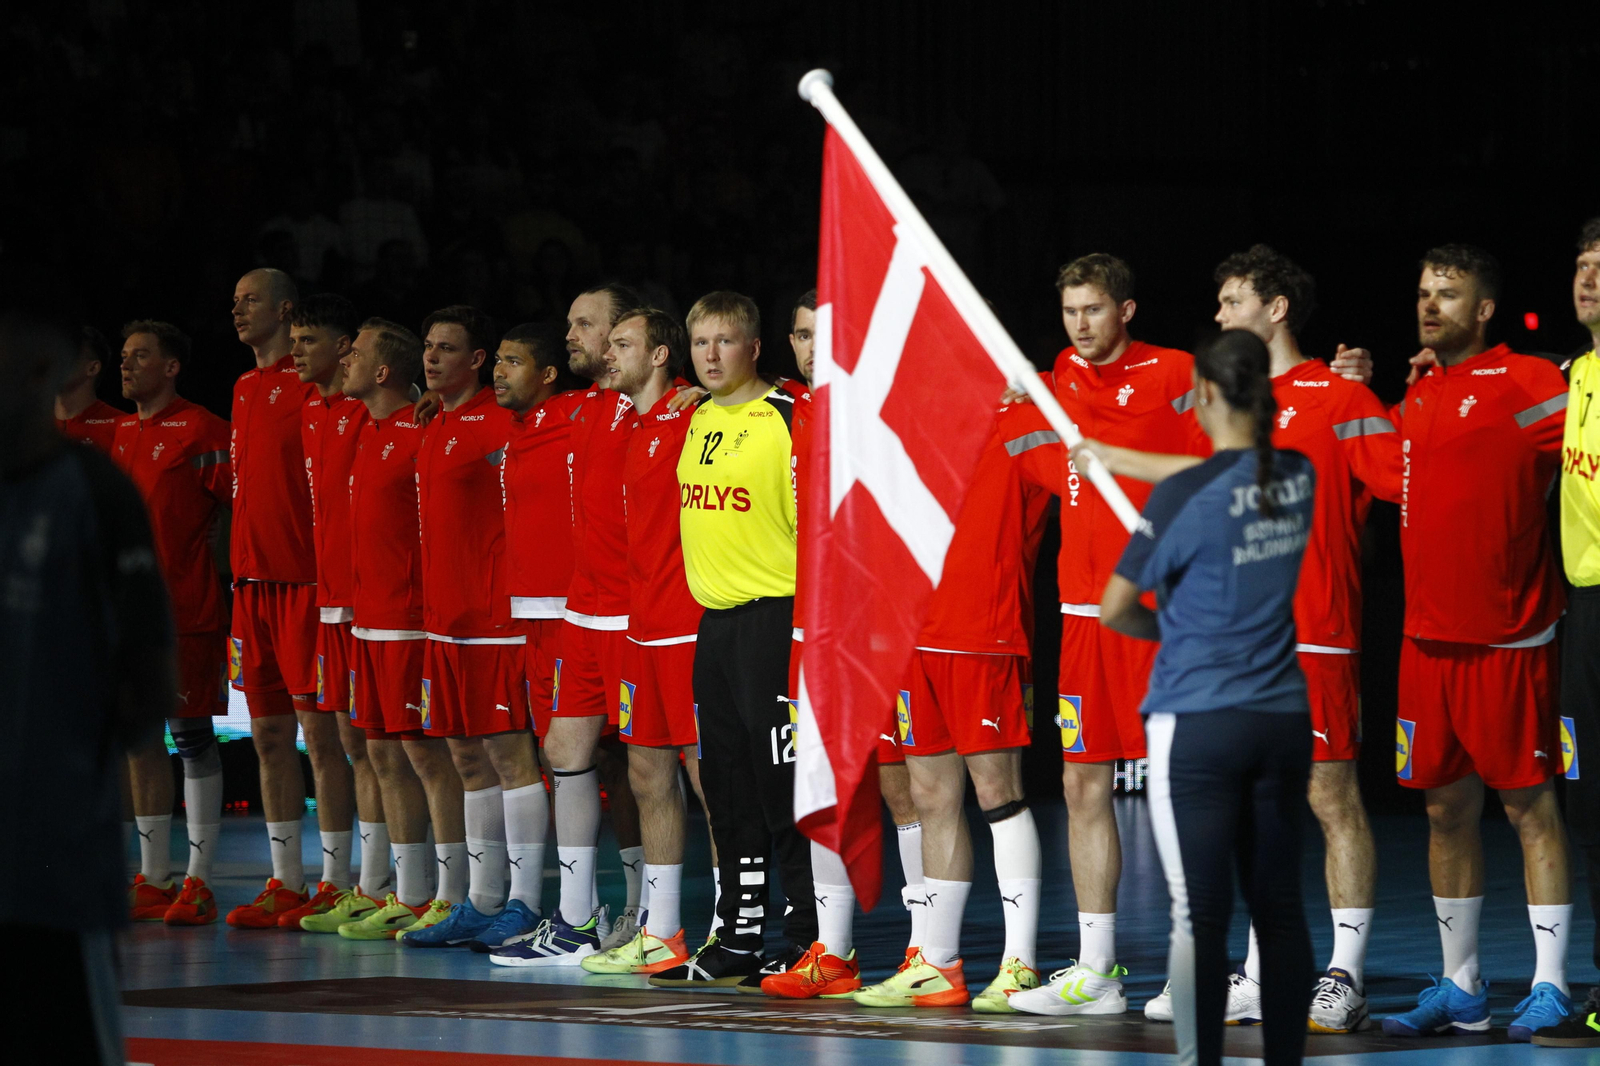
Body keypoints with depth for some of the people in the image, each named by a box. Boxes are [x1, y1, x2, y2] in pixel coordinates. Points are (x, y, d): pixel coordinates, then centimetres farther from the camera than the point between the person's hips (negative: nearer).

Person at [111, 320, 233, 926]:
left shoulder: (200, 430, -9)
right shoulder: (122, 434, 15)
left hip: (186, 609, -7)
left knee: (191, 737, -3)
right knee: (140, 738, 8)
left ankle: (198, 883, 0)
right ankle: (152, 882, 14)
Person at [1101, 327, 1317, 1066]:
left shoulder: (1185, 496, -14)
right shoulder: (1298, 478, 2)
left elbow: (1114, 610, -7)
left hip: (1198, 727, -5)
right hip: (1282, 722, 5)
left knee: (1200, 915, -5)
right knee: (1278, 905, 10)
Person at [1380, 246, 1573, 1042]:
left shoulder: (1524, 382, -8)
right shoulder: (1419, 395, 14)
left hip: (1507, 638, -7)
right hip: (1428, 637, 7)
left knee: (1528, 804, -4)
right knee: (1445, 809, 10)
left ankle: (1549, 986, -1)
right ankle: (1459, 989, 17)